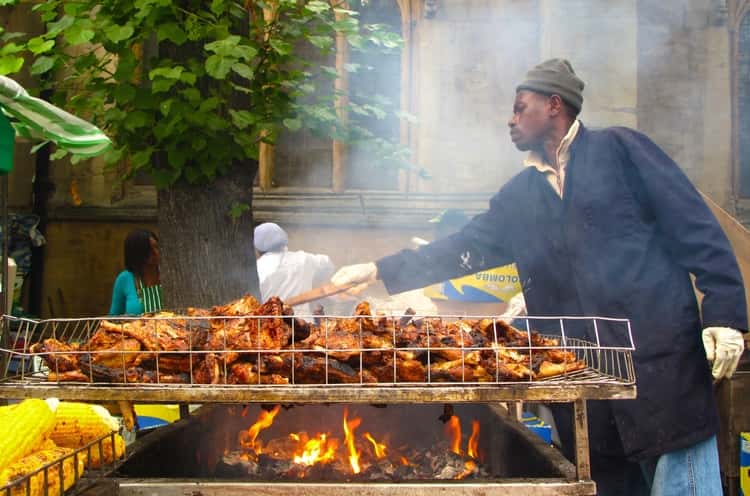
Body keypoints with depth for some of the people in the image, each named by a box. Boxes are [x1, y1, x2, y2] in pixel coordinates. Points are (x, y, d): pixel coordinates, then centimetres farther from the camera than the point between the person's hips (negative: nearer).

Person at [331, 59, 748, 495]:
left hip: (661, 357, -5)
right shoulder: (519, 196, 16)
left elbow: (697, 229, -3)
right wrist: (380, 271, 16)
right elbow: (464, 248, 20)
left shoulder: (619, 148, 1)